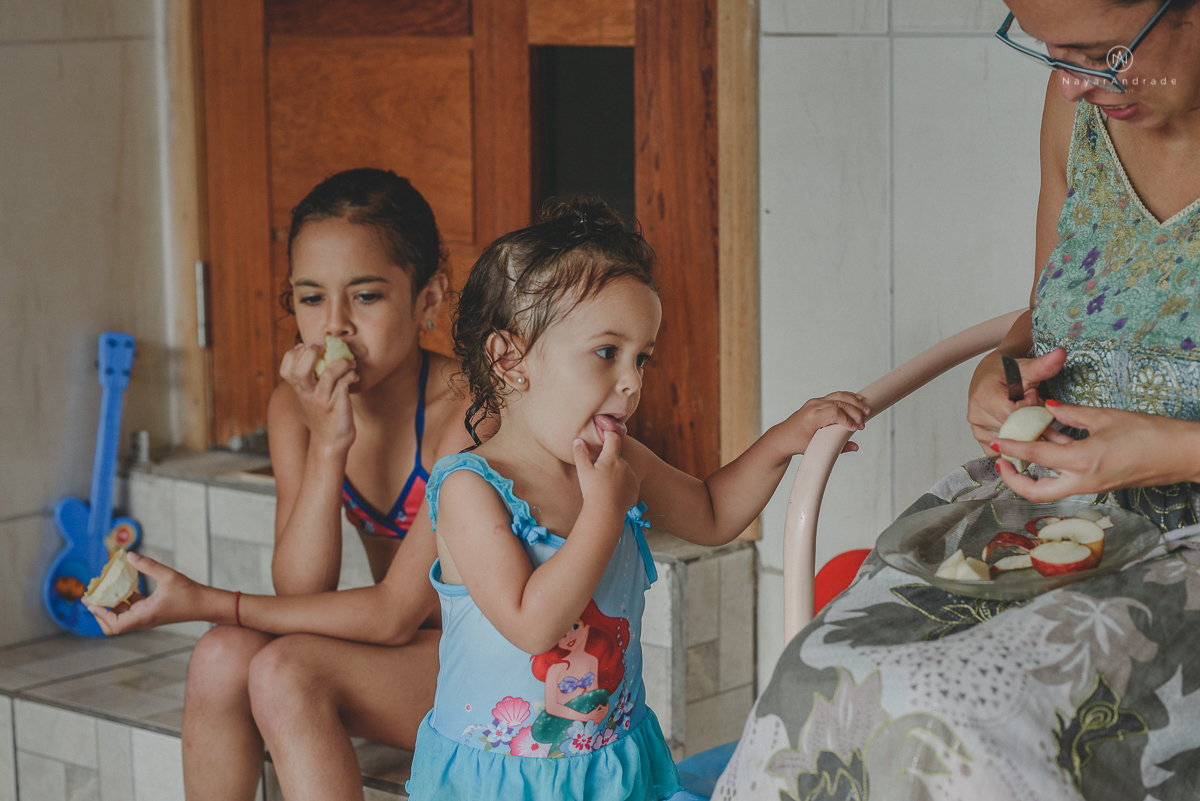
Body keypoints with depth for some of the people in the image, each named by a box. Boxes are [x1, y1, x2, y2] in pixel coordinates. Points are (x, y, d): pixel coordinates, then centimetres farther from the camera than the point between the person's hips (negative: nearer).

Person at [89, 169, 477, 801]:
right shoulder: (297, 408, -4)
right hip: (389, 649, 6)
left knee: (286, 671, -27)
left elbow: (396, 614, -23)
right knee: (223, 659, -20)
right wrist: (327, 445, -25)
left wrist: (204, 602, -21)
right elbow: (300, 594, -12)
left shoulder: (466, 411, -23)